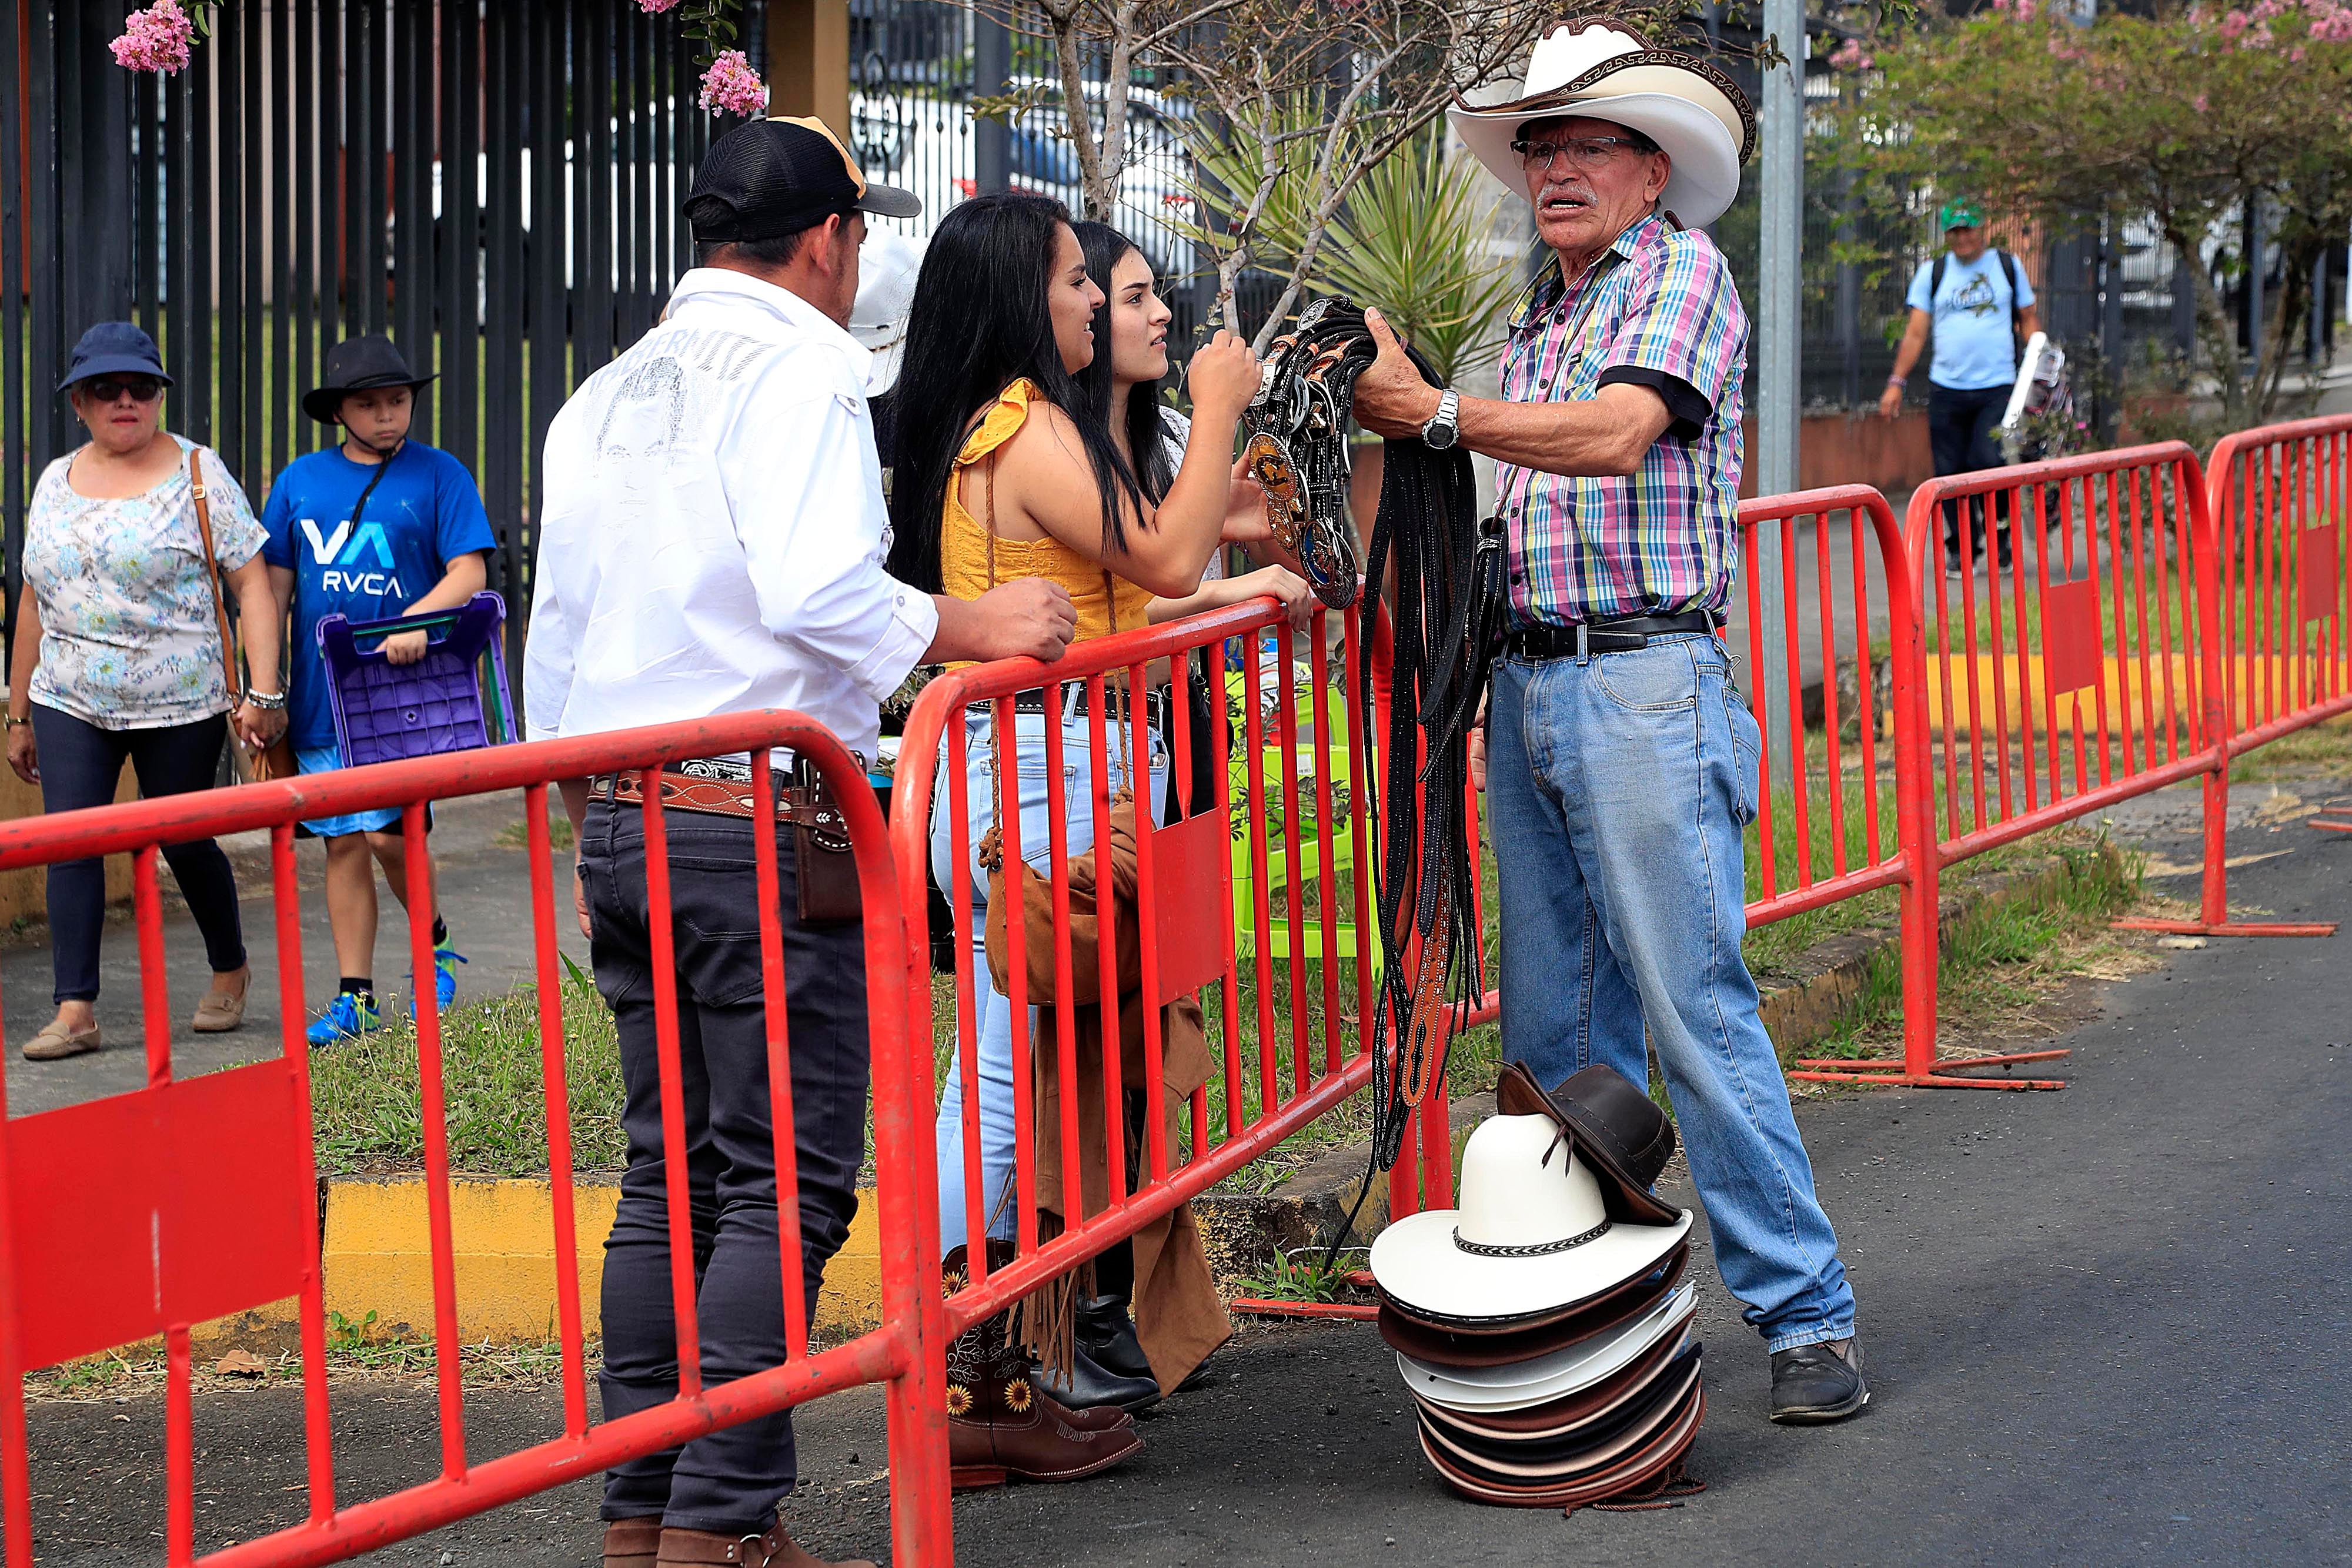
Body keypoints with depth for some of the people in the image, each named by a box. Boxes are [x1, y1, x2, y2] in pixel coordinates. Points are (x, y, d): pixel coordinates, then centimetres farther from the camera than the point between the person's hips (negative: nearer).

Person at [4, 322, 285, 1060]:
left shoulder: (197, 473, -2)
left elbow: (252, 584, -6)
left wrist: (263, 692, -15)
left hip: (181, 705, -3)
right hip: (70, 703, 3)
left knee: (183, 842, 6)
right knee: (69, 845, -8)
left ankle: (229, 971, 31)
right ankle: (75, 1010, -7)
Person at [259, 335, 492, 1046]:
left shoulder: (439, 475, 0)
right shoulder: (300, 481, 9)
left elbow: (469, 572, -6)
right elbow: (275, 585, 13)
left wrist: (418, 621, -24)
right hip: (321, 697, 3)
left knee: (391, 834, -10)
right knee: (344, 843, 5)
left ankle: (436, 950, 17)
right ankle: (354, 999, 11)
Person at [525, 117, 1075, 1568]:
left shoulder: (605, 400, 16)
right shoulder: (796, 370, -8)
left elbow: (557, 646, 19)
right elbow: (819, 592, -23)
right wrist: (971, 625, -11)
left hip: (619, 818, 8)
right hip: (762, 826, -8)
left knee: (668, 1175, 12)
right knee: (788, 1179, -4)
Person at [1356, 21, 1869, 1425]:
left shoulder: (1681, 269, -3)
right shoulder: (1537, 321, 21)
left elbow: (1615, 436, -19)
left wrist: (1432, 412, -14)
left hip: (1643, 688, -8)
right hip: (1527, 688, 8)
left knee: (1695, 1009, -10)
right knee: (1555, 1031, 8)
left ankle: (1807, 1317, -6)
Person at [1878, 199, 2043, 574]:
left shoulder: (2007, 266, 10)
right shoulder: (1932, 273, 10)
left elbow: (2028, 318, 15)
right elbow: (1916, 332, 9)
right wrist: (1897, 383, 3)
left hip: (1997, 388, -2)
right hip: (1946, 388, 2)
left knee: (1990, 463, -16)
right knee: (1951, 472, 0)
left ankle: (1999, 538, 6)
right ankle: (1962, 549, 13)